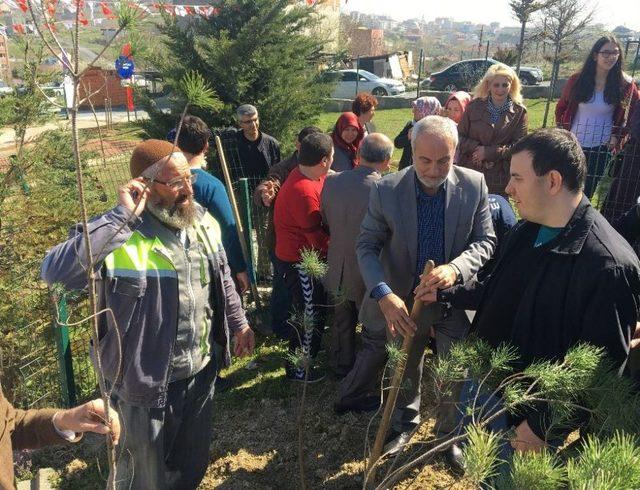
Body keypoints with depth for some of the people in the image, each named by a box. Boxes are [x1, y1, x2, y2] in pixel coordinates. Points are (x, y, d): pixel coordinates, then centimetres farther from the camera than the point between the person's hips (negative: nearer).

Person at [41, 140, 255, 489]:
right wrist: (122, 216, -40)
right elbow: (54, 271, -41)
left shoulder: (203, 222, -3)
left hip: (202, 370, 6)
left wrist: (238, 323, 16)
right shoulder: (117, 235, -25)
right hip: (146, 382, -6)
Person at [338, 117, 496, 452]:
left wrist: (455, 268, -32)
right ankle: (404, 421, 50)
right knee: (406, 368, 22)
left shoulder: (474, 185, -15)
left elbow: (485, 241, -10)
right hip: (404, 300, 0)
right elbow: (367, 246, -14)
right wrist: (383, 294, -30)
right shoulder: (386, 190, -18)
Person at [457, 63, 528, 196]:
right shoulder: (474, 106, 4)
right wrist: (477, 148, -15)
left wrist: (488, 152, -14)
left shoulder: (519, 112, 2)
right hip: (470, 172, 1)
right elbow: (460, 136, 3)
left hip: (500, 178, 0)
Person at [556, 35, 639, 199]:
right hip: (574, 144, 0)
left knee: (588, 190, 7)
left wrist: (618, 134, 0)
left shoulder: (625, 84, -5)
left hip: (601, 147, 0)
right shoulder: (577, 79, -5)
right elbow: (561, 108, 8)